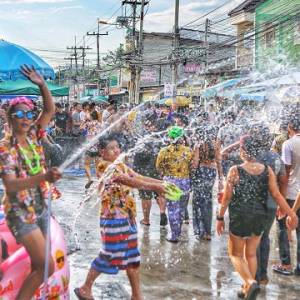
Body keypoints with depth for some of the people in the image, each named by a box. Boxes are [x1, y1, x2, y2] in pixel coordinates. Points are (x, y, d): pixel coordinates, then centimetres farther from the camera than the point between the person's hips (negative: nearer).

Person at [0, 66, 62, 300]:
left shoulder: (33, 137, 1)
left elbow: (51, 109, 4)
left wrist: (42, 85, -12)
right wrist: (44, 177, -40)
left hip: (41, 208, 7)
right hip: (21, 213, -7)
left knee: (38, 265, 15)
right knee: (48, 266, -11)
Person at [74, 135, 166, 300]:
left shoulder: (120, 165, 11)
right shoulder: (108, 168, -15)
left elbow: (139, 177, 3)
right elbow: (130, 182, -26)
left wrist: (161, 183, -9)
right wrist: (154, 187, -27)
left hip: (126, 216, 9)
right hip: (114, 217, -9)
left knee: (132, 254, 12)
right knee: (110, 254, -1)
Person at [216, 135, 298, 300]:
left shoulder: (235, 170, -14)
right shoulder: (267, 170, -4)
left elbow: (227, 197, -11)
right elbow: (276, 195, -7)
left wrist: (220, 217, -2)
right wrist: (291, 214, -2)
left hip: (240, 218, -4)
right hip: (259, 218, 4)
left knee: (236, 254, 11)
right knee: (251, 254, 19)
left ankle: (250, 282, -10)